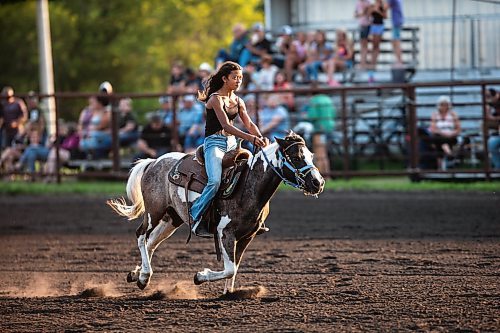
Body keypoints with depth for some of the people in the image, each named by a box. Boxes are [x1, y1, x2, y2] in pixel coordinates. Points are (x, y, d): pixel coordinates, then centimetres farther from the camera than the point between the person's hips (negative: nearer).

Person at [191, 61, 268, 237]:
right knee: (215, 181, -28)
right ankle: (196, 217, -16)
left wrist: (260, 138, -15)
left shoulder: (238, 101, 14)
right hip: (214, 143, -7)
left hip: (232, 144, 7)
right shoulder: (215, 99, -9)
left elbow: (249, 123, 7)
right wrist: (251, 138, -30)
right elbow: (226, 125, -20)